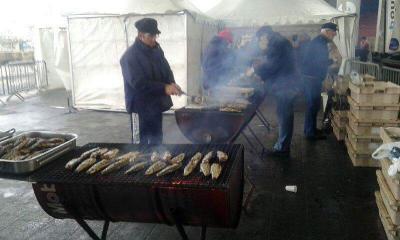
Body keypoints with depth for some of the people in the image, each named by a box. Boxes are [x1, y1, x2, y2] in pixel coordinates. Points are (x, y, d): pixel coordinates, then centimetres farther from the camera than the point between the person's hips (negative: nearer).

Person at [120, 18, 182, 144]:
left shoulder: (156, 49, 7)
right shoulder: (130, 56, -17)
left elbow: (166, 69, 12)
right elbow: (138, 83, -25)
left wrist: (171, 83, -10)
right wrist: (164, 88, -30)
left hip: (156, 103, 7)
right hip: (142, 106, -7)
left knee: (156, 137, 17)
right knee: (147, 140, 0)